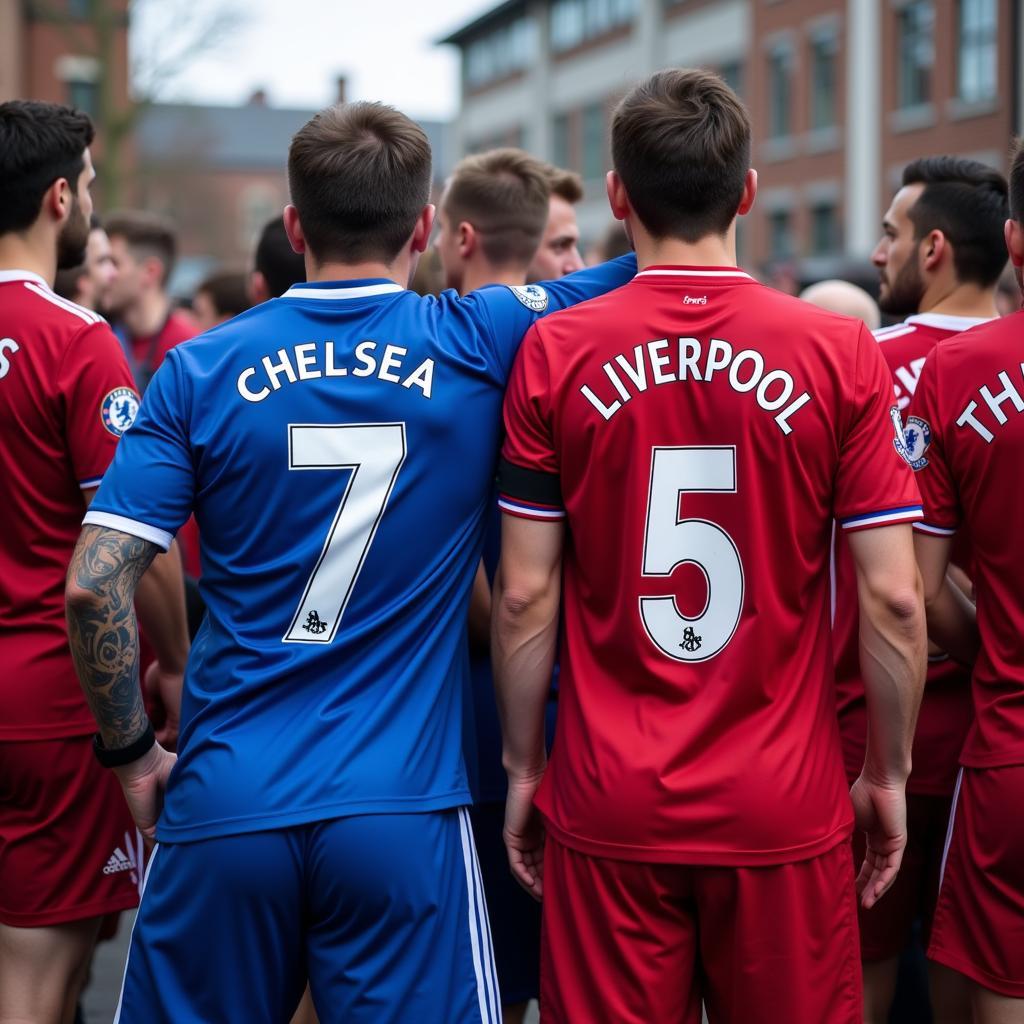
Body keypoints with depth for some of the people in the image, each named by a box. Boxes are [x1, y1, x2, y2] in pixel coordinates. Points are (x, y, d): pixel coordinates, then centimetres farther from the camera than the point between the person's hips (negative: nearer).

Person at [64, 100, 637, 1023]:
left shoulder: (201, 371, -2)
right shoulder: (478, 346, -4)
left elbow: (93, 585, -6)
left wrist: (132, 753, 4)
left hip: (225, 805, 1)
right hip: (403, 812, -1)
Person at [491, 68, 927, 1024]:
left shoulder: (554, 353, -3)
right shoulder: (841, 353, -5)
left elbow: (524, 596, -2)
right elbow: (894, 599, -5)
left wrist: (523, 764, 9)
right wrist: (889, 773, 7)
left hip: (609, 805, 0)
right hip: (786, 805, 0)